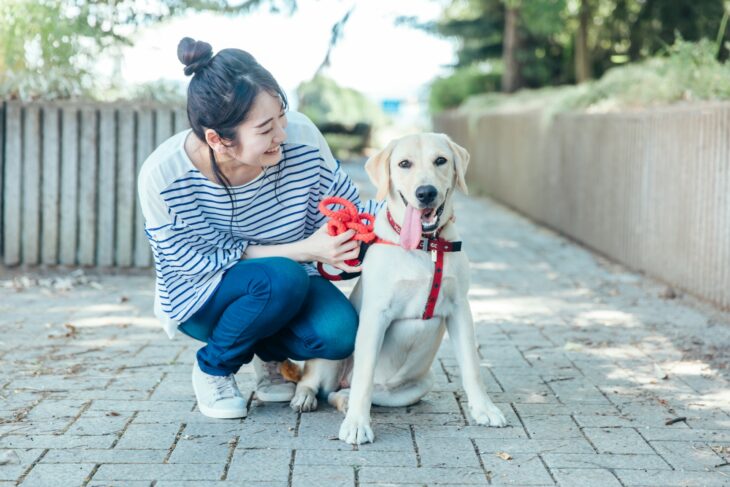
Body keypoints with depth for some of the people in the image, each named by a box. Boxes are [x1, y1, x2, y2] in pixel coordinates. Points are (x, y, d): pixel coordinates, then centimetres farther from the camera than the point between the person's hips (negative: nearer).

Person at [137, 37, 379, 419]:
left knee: (339, 332, -27)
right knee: (281, 278, -35)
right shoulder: (163, 175, -29)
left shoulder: (300, 137, -21)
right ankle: (213, 368, -4)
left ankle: (269, 355, 10)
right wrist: (305, 250, -30)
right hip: (200, 298, -3)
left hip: (291, 280, 3)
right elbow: (202, 262, -24)